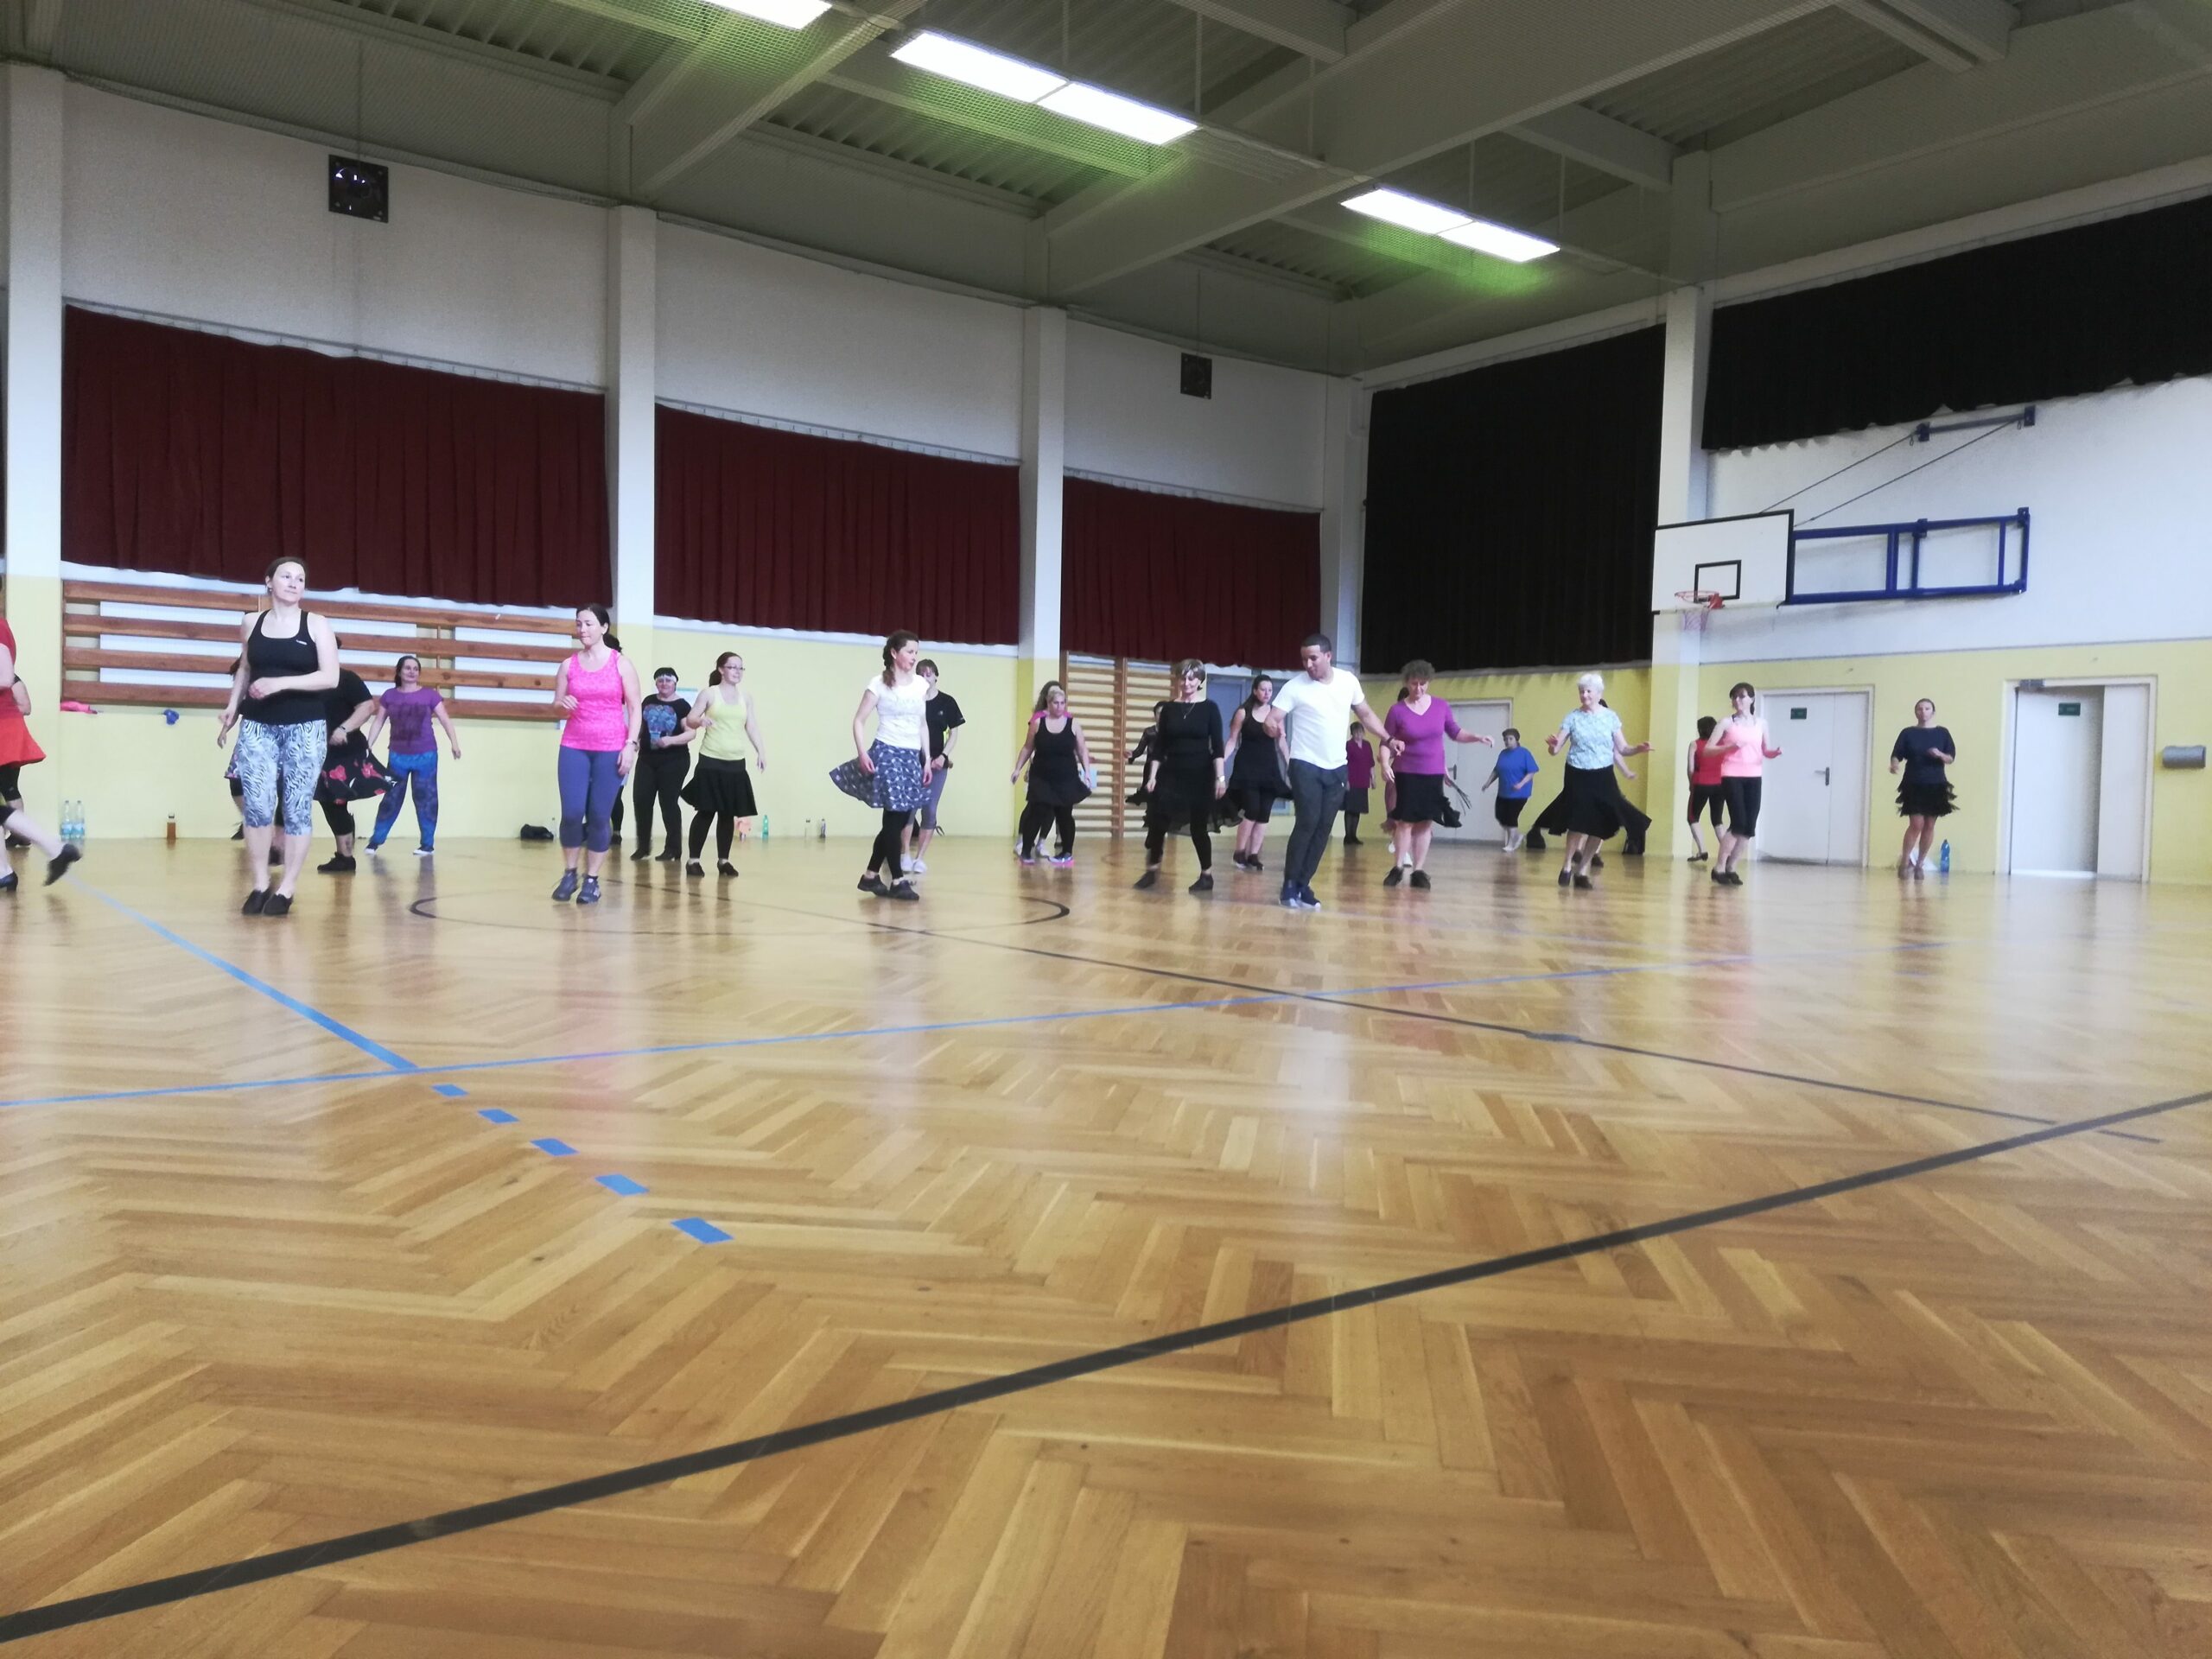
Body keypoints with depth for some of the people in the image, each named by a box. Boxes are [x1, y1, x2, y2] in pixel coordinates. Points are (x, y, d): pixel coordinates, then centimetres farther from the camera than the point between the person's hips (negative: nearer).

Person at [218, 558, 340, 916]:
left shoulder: (316, 624, 0)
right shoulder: (250, 622, 9)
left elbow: (330, 677, -8)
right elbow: (245, 669, 23)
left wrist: (280, 683, -16)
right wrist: (232, 706, 12)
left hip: (305, 728, -2)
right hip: (257, 725, 2)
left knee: (297, 807, -2)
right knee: (257, 805, -4)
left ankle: (286, 889, 3)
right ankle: (260, 885, 5)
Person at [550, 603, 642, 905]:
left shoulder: (621, 664, 1)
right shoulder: (568, 665, 7)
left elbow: (635, 708, 1)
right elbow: (556, 706, 13)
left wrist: (631, 745, -8)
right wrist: (563, 704, -12)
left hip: (611, 749, -2)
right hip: (574, 747, 2)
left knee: (600, 816, -1)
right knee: (571, 813, -7)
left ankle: (592, 880, 9)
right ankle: (569, 875, 11)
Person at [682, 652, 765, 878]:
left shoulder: (746, 696, 10)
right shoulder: (709, 693, -1)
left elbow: (751, 726, 11)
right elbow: (689, 719, -2)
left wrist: (760, 751, 3)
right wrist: (700, 721, -24)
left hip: (736, 763, 4)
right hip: (711, 761, -4)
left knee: (728, 813, 7)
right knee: (706, 811, -4)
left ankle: (723, 859, 15)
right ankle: (694, 860, 3)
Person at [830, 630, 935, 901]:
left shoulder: (921, 684, 10)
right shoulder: (879, 684, -5)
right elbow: (859, 720, -5)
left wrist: (927, 759, 11)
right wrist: (861, 752, -18)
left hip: (912, 757, 6)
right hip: (887, 753, -6)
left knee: (898, 820, 7)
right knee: (894, 819, -6)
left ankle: (871, 875, 19)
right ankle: (898, 881, 1)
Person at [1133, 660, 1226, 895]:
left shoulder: (1210, 708, -2)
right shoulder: (1169, 708, 5)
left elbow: (1218, 746, -5)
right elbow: (1159, 746, 6)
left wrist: (1221, 777, -12)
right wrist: (1152, 776, 1)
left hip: (1200, 775, -2)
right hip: (1171, 773, 3)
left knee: (1198, 826, 2)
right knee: (1157, 823, -4)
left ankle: (1207, 875, 16)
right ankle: (1151, 870, 12)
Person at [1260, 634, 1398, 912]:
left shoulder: (1349, 681, 2)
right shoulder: (1294, 686, -10)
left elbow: (1365, 714, 15)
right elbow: (1272, 718, -15)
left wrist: (1388, 739, 7)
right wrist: (1273, 726, -38)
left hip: (1336, 768, 5)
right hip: (1306, 766, -5)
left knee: (1324, 829, 4)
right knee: (1307, 823, -14)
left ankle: (1304, 885, 11)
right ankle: (1290, 886, -5)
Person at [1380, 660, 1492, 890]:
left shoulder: (1441, 706, 0)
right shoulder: (1397, 710, -8)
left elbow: (1455, 733, 11)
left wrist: (1477, 737, -5)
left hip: (1434, 775, 3)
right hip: (1407, 774, -3)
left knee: (1426, 823, 4)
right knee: (1406, 821, -3)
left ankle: (1418, 871, 10)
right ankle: (1398, 868, 8)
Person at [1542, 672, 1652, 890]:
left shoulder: (1610, 717, 2)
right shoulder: (1573, 717, 0)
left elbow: (1621, 749, 5)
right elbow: (1556, 748, -3)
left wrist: (1637, 750, -15)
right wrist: (1552, 746, -27)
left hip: (1602, 777, 2)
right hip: (1578, 776, -2)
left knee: (1599, 826, 0)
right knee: (1579, 822, -16)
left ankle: (1582, 870, 15)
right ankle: (1567, 866, 3)